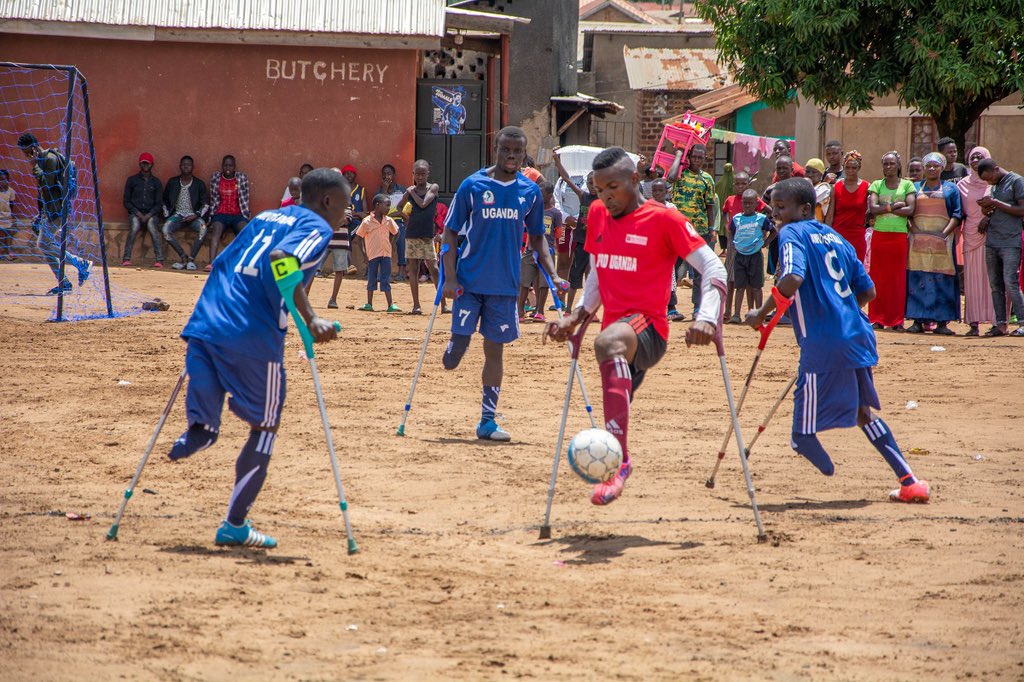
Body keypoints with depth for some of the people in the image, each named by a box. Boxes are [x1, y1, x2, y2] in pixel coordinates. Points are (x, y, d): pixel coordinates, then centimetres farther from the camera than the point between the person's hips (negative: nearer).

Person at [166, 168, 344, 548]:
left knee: (204, 429, 10)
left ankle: (195, 434, -26)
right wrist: (310, 319, -20)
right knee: (264, 428, 11)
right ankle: (234, 525, 10)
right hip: (253, 337, -6)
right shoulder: (316, 228, 3)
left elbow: (221, 265, 27)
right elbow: (280, 259, -17)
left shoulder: (265, 218, 26)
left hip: (205, 327, 6)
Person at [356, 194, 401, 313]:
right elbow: (359, 237, -3)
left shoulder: (389, 221, 3)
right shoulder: (367, 222, -9)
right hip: (372, 254, -3)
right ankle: (369, 304, 15)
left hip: (386, 254, 3)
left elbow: (394, 232, 19)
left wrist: (389, 245, 8)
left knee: (386, 280, 2)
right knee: (371, 279, 6)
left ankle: (390, 305, 0)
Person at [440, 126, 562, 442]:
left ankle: (488, 421, 11)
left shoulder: (530, 191, 4)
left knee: (494, 351, 6)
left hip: (505, 285, 3)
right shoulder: (473, 186, -6)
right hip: (469, 282, -3)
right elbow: (450, 232, -3)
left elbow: (537, 237, 15)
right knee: (460, 343, -10)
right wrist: (450, 277, -11)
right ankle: (453, 352, 28)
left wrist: (552, 275, 3)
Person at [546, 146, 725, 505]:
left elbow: (713, 268, -8)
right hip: (616, 328, 8)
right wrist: (576, 317, 18)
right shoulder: (598, 215, 14)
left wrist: (707, 318, -22)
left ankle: (620, 459, -46)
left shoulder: (664, 219, -5)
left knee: (608, 342, -39)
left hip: (647, 328, -8)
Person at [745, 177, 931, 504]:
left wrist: (761, 314, -12)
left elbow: (793, 279, -23)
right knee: (862, 412, 30)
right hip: (858, 338, 9)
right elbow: (868, 291, 19)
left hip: (824, 346, -9)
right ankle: (909, 482, 32)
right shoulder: (835, 237, 18)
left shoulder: (792, 234, -4)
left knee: (804, 437, -4)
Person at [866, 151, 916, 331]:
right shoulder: (877, 185, 10)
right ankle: (877, 318, 5)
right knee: (878, 278, 0)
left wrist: (885, 208, -6)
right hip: (879, 235, 1)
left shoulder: (907, 185, 7)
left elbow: (910, 210, -5)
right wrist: (894, 206, -11)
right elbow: (873, 208, -4)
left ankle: (897, 321, 3)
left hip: (899, 236, -1)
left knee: (898, 279, 0)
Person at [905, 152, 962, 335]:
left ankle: (941, 322, -7)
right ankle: (918, 321, -4)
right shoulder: (915, 188, 16)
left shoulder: (950, 189, 11)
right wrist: (912, 229, -8)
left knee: (942, 281, -7)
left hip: (942, 242, -1)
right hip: (918, 241, 1)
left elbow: (957, 215, 4)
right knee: (917, 280, -5)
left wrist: (945, 233, -11)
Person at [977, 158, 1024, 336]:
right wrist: (988, 211, 2)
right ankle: (1001, 325, 7)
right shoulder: (995, 186, 18)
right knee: (995, 285, 5)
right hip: (992, 242, 8)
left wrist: (995, 203, -12)